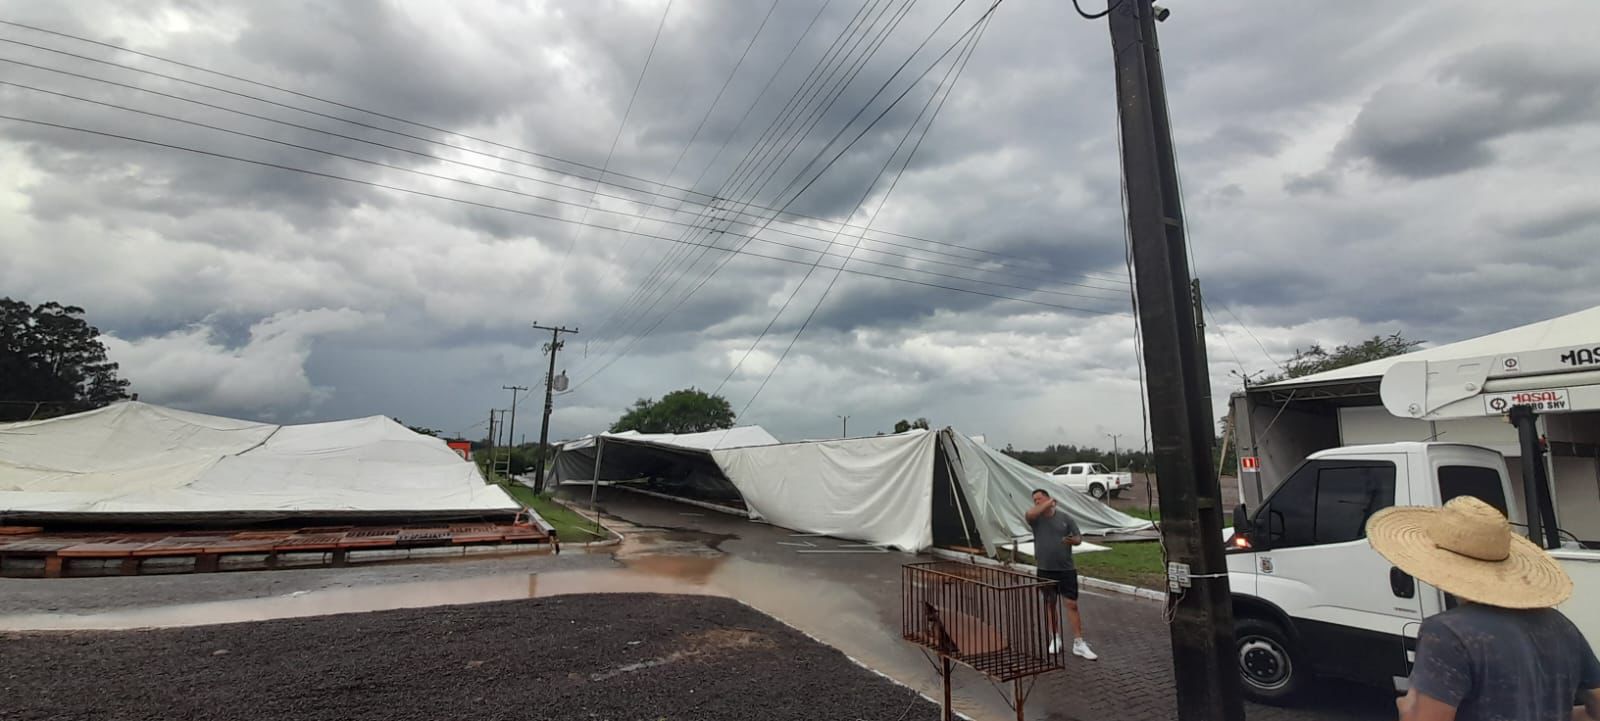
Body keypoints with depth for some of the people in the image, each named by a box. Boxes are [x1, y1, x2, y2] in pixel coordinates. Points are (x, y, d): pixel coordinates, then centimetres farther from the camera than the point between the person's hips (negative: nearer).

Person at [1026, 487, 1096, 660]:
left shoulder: (1065, 517, 1)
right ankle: (1055, 639, 24)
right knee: (1050, 603, 11)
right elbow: (1030, 513, -26)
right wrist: (1048, 503, -16)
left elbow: (1079, 538, 5)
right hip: (1045, 570, 1)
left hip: (1067, 569, 0)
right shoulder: (1036, 518, -2)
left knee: (1072, 604, -1)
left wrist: (1073, 540, -18)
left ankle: (1079, 643, 6)